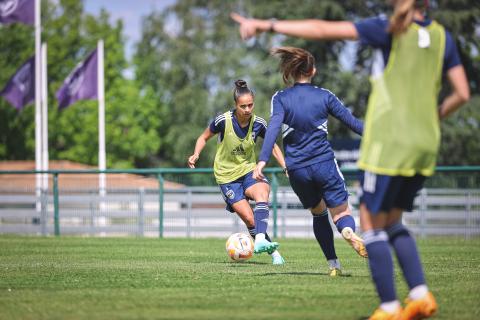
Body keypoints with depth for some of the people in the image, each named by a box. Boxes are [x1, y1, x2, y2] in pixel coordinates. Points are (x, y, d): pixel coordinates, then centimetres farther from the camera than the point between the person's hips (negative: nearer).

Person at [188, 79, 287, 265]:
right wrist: (196, 154, -17)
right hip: (227, 176, -2)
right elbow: (204, 138, 1)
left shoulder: (258, 123, -9)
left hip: (248, 170, 2)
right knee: (249, 219, -13)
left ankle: (260, 240, -43)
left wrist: (286, 167, -5)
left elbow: (273, 147, 7)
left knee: (262, 192, -32)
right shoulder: (223, 121, -17)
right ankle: (273, 252, 3)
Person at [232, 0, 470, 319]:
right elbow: (462, 93, 5)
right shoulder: (442, 36, 6)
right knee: (392, 221, 20)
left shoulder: (391, 30, -7)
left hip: (389, 145, -6)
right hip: (425, 147, 6)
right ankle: (420, 294, 6)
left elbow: (323, 29, -11)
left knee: (372, 223, 4)